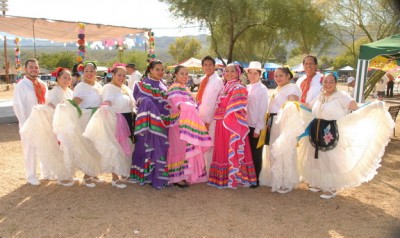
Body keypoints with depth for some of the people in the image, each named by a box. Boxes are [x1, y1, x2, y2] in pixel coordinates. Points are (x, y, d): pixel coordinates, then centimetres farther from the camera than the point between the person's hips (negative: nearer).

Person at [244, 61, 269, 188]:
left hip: (256, 127, -5)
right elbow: (244, 107, 11)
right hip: (246, 125, 5)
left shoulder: (262, 89, -8)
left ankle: (256, 180, 18)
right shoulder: (247, 88, 8)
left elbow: (263, 110, -11)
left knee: (256, 154, 5)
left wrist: (258, 129, -12)